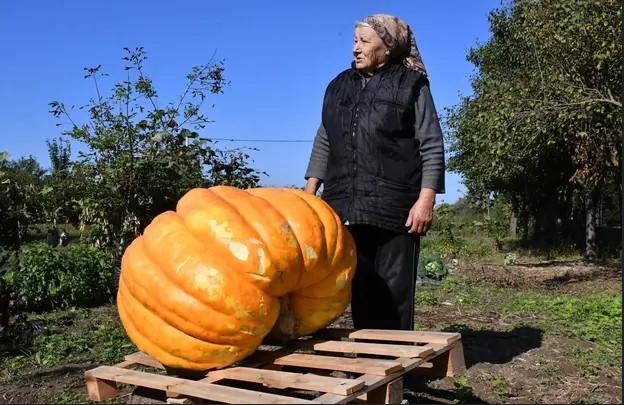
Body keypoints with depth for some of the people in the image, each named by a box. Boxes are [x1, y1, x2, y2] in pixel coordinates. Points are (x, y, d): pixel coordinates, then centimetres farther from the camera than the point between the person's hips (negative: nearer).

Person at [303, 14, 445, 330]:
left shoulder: (411, 85, 4)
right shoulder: (339, 86, 17)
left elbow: (432, 147, -2)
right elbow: (323, 144, 20)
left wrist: (426, 199, -12)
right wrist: (309, 192, 12)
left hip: (395, 208, -4)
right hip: (344, 206, 5)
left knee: (394, 293, -1)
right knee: (359, 289, 7)